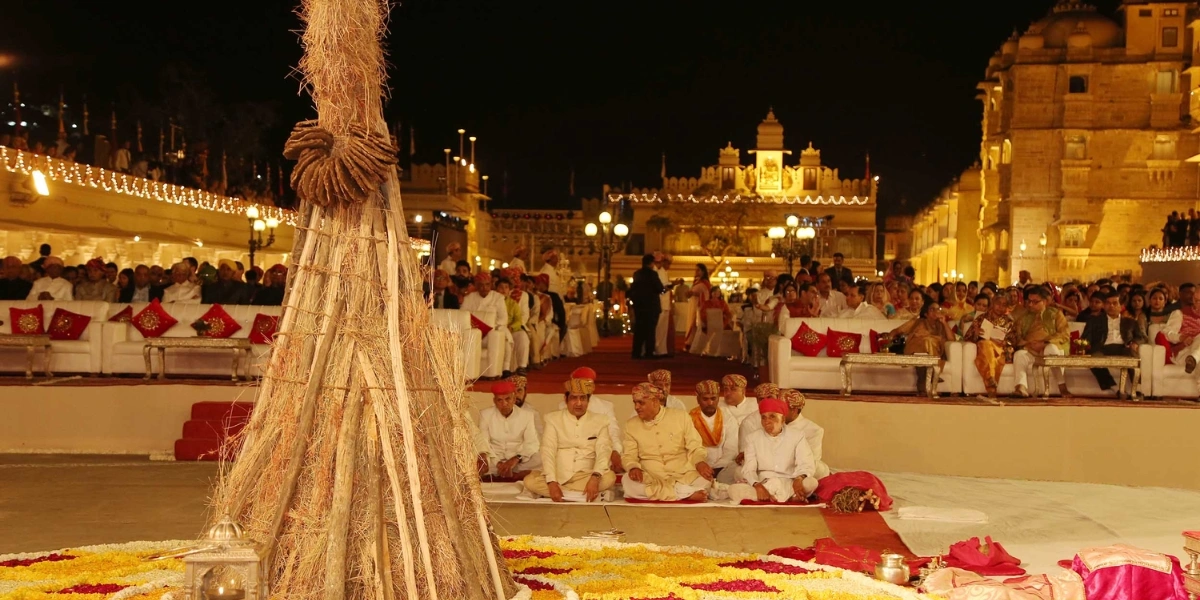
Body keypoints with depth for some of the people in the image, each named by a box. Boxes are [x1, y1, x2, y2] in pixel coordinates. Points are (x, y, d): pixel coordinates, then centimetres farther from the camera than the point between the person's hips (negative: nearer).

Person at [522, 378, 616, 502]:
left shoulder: (600, 421, 5)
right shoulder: (553, 419, 4)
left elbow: (603, 452, -6)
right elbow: (548, 451, -6)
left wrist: (595, 478, -27)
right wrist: (551, 482, -23)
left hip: (586, 477, 0)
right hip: (558, 477, 0)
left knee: (609, 477, -30)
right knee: (530, 481, -28)